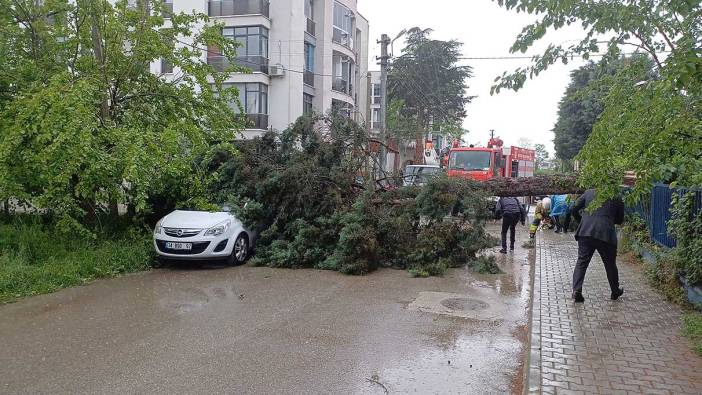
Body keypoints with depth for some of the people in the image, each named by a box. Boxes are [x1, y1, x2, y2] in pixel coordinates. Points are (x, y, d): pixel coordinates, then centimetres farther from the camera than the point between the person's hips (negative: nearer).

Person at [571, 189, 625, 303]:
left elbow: (575, 209, 7)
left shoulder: (588, 192, 10)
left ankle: (576, 291, -8)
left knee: (582, 261, 4)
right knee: (610, 263, 16)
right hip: (605, 234, -1)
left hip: (585, 231, 1)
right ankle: (615, 291, 32)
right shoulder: (617, 198, 7)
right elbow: (619, 220, 15)